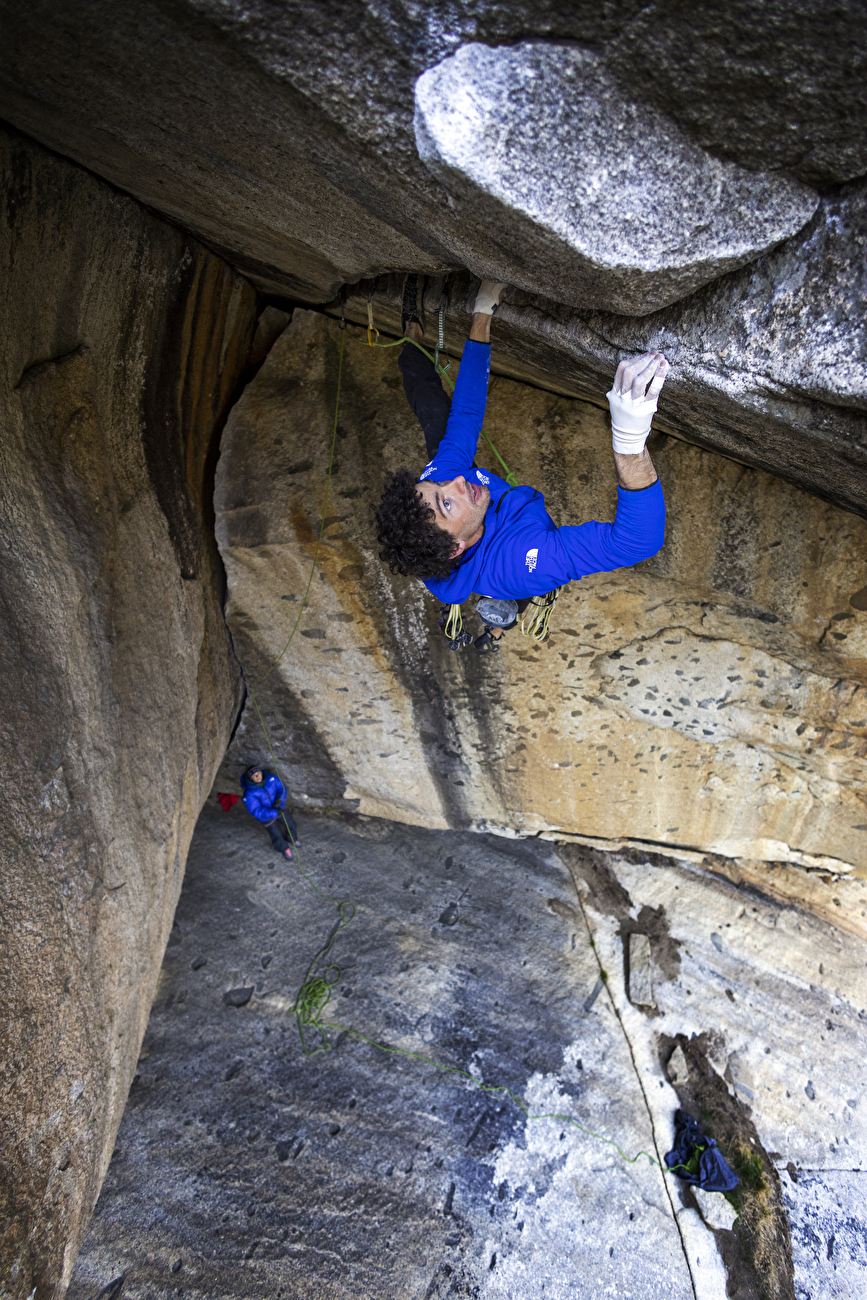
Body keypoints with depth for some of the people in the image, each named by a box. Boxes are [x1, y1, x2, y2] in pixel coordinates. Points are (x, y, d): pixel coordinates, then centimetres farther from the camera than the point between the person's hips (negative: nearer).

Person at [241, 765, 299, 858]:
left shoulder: (271, 778, -25)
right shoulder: (249, 794, -35)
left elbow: (282, 788, -11)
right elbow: (257, 812, -34)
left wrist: (280, 800, -32)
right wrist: (276, 812, -40)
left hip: (278, 808, 4)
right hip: (265, 816, -3)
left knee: (291, 825, 21)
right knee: (276, 836, 15)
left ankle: (292, 838, 57)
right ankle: (284, 848, 50)